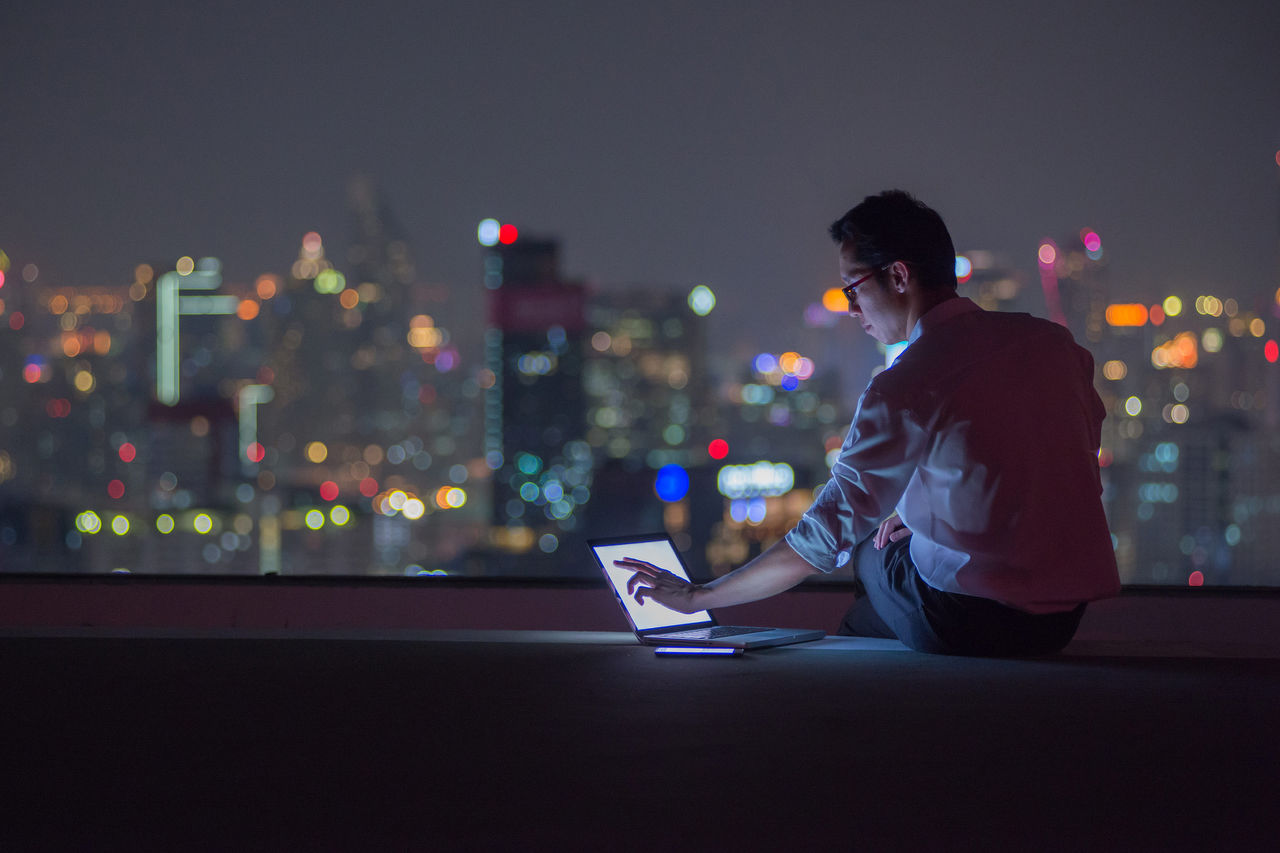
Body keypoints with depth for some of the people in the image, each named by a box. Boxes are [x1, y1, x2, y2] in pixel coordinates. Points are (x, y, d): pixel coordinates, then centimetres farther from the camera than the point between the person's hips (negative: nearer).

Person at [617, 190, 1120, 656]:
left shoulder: (905, 388, -15)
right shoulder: (1053, 341, 3)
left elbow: (824, 539, -13)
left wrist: (696, 597, 0)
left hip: (971, 625, -6)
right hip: (1066, 621, 6)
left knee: (872, 553, 24)